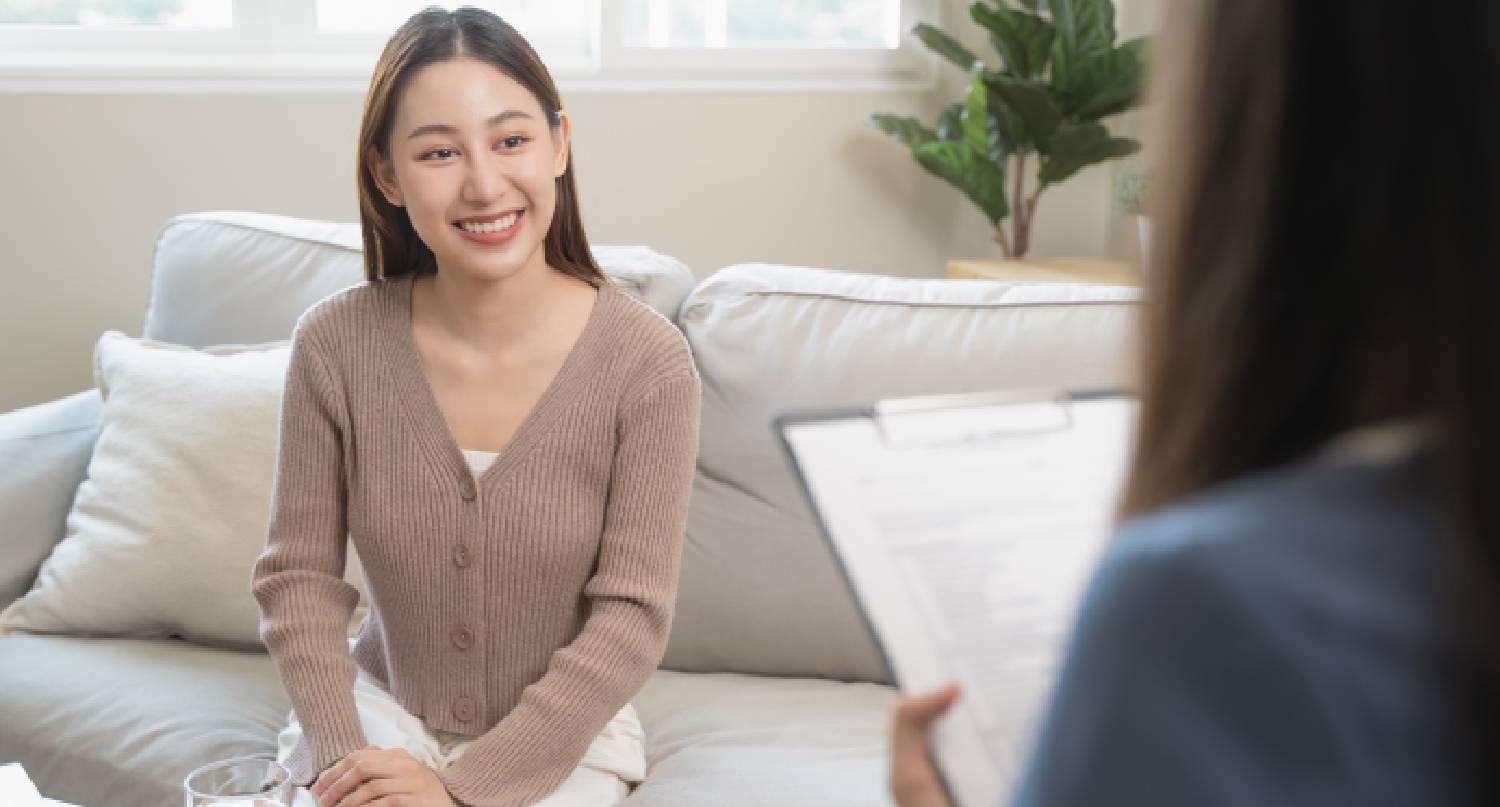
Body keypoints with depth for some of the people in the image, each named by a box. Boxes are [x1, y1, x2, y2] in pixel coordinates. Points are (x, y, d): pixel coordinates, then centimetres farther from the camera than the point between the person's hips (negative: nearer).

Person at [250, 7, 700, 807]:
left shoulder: (647, 364, -17)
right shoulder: (335, 343, -11)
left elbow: (630, 617, -15)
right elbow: (298, 575, -4)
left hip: (564, 734, 0)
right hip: (382, 709, 1)